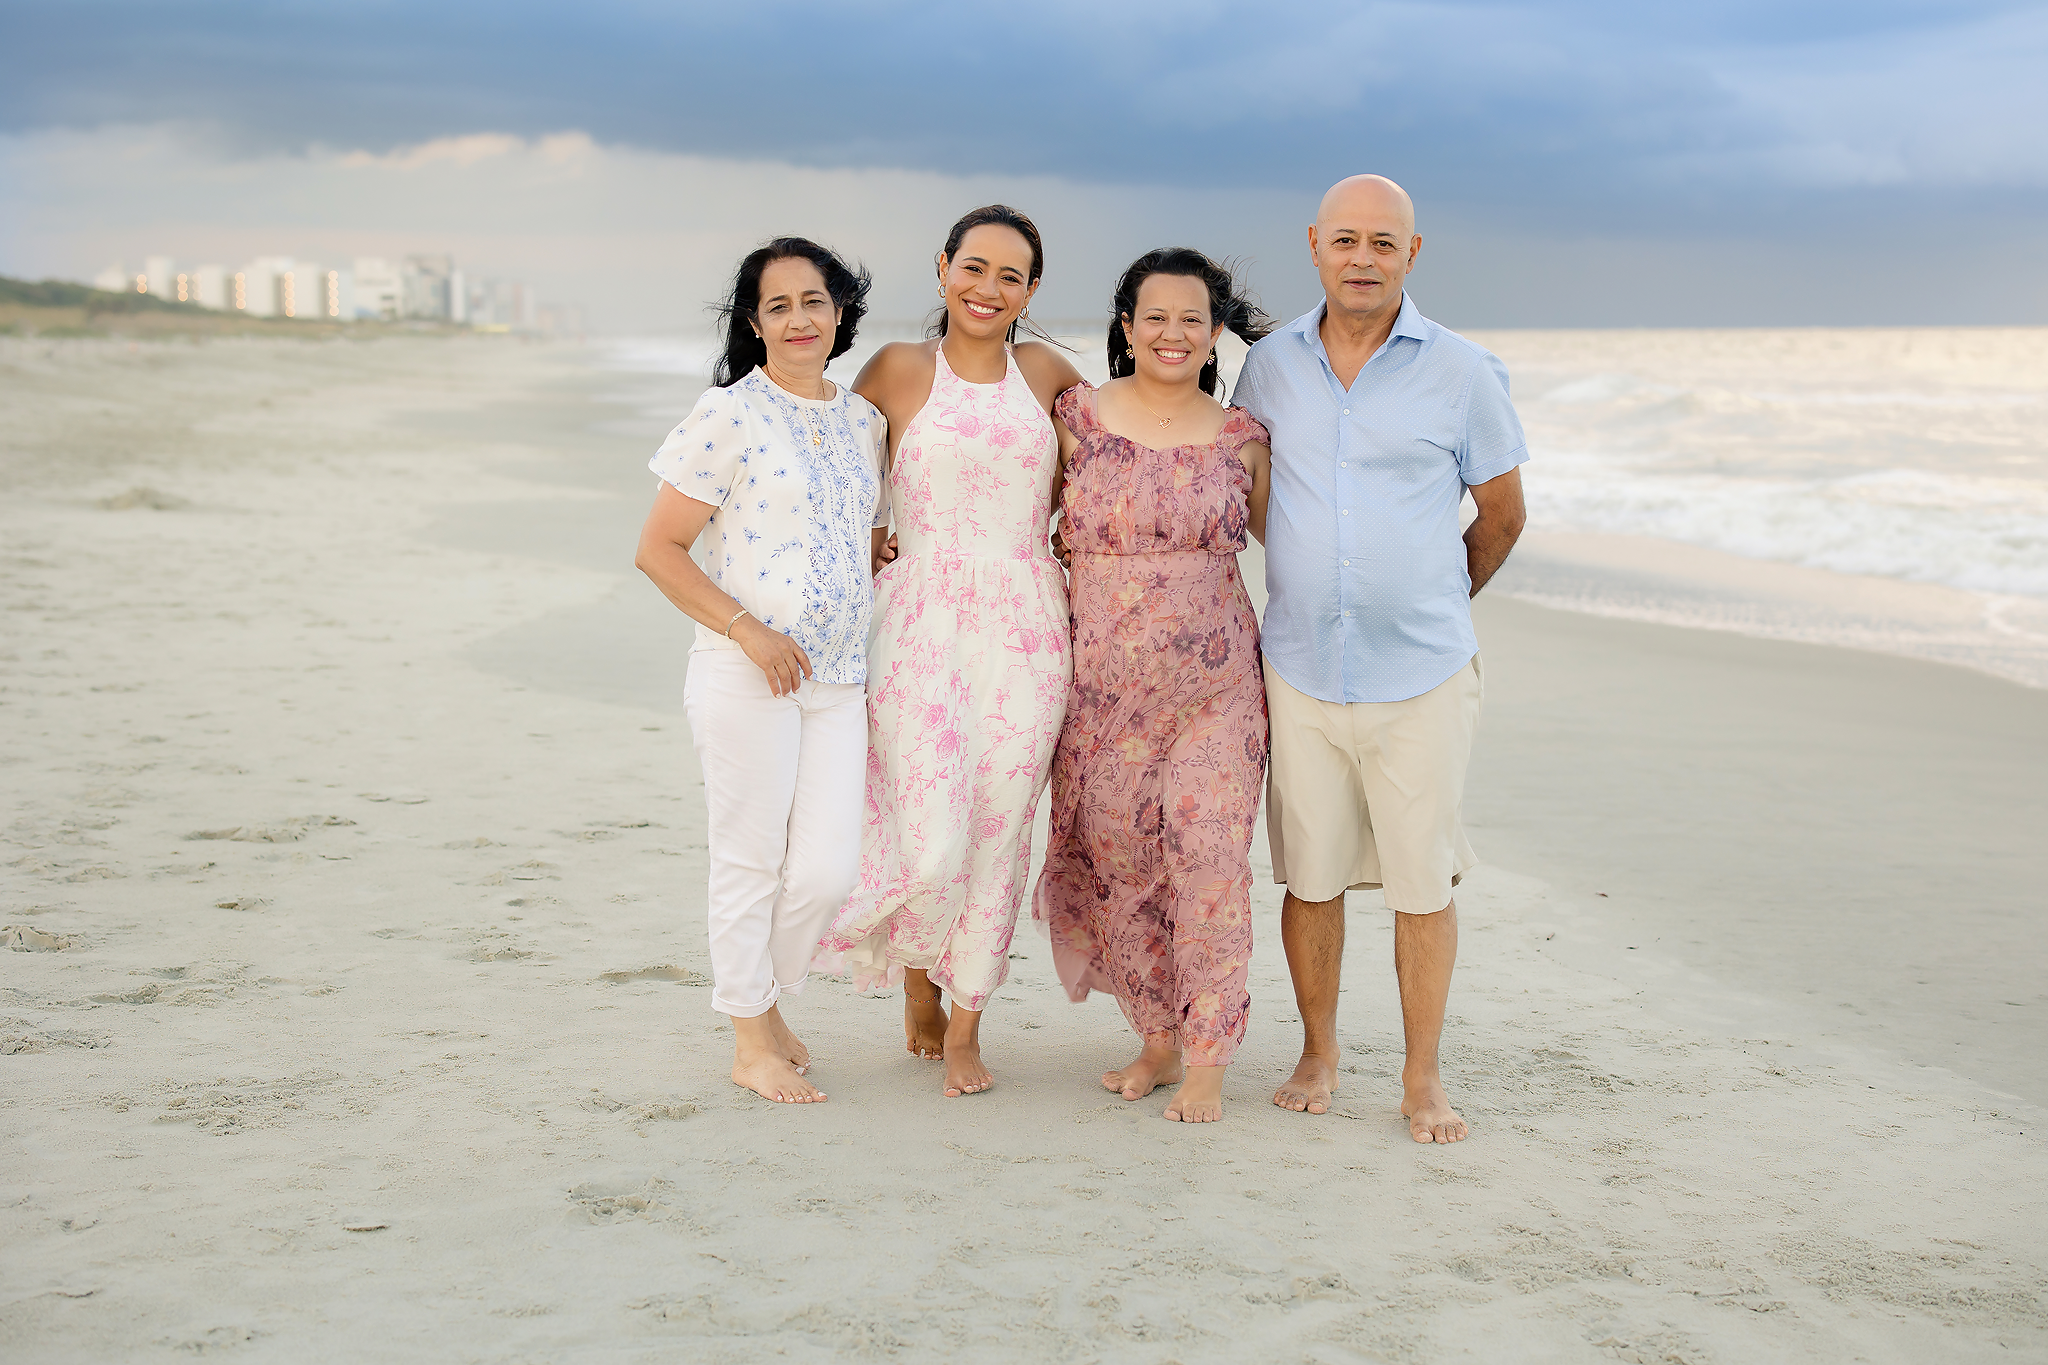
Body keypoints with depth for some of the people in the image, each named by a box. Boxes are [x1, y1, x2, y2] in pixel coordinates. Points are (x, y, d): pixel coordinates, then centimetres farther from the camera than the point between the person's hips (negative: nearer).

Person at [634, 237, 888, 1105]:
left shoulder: (863, 420, 11)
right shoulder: (728, 417, -7)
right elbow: (658, 551, -8)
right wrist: (748, 629, -15)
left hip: (838, 678, 5)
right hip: (746, 675, -5)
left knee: (830, 868, 3)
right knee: (750, 862, 4)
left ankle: (765, 1000, 29)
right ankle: (752, 1045, 19)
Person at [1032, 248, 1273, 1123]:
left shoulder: (1240, 437, 3)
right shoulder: (1079, 417, 1)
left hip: (1214, 685, -1)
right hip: (1103, 685, 1)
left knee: (1207, 855, -9)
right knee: (1118, 861, 6)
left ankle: (1206, 1062, 1)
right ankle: (1160, 1039, 23)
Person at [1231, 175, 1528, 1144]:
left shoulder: (1463, 374, -2)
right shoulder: (1270, 367, 4)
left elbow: (1502, 517, 10)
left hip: (1422, 674, -2)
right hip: (1302, 671, 2)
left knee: (1423, 882, 3)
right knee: (1309, 875, 8)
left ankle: (1422, 1079, 17)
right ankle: (1317, 1055, 26)